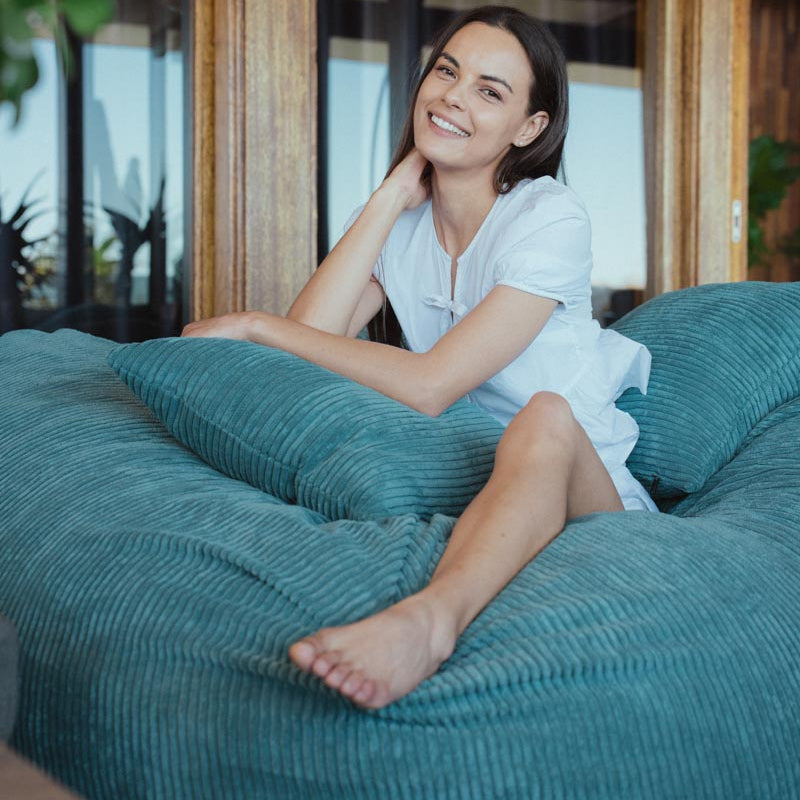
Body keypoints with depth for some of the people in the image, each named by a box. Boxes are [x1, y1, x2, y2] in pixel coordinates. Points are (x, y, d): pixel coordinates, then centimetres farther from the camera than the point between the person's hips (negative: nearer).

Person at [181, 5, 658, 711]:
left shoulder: (552, 220, -12)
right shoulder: (397, 218, 6)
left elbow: (428, 387, -22)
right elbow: (313, 333, -12)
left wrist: (256, 326, -17)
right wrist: (393, 194, -10)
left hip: (578, 486, -5)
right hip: (450, 473, 5)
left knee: (546, 414, -40)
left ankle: (432, 616, -66)